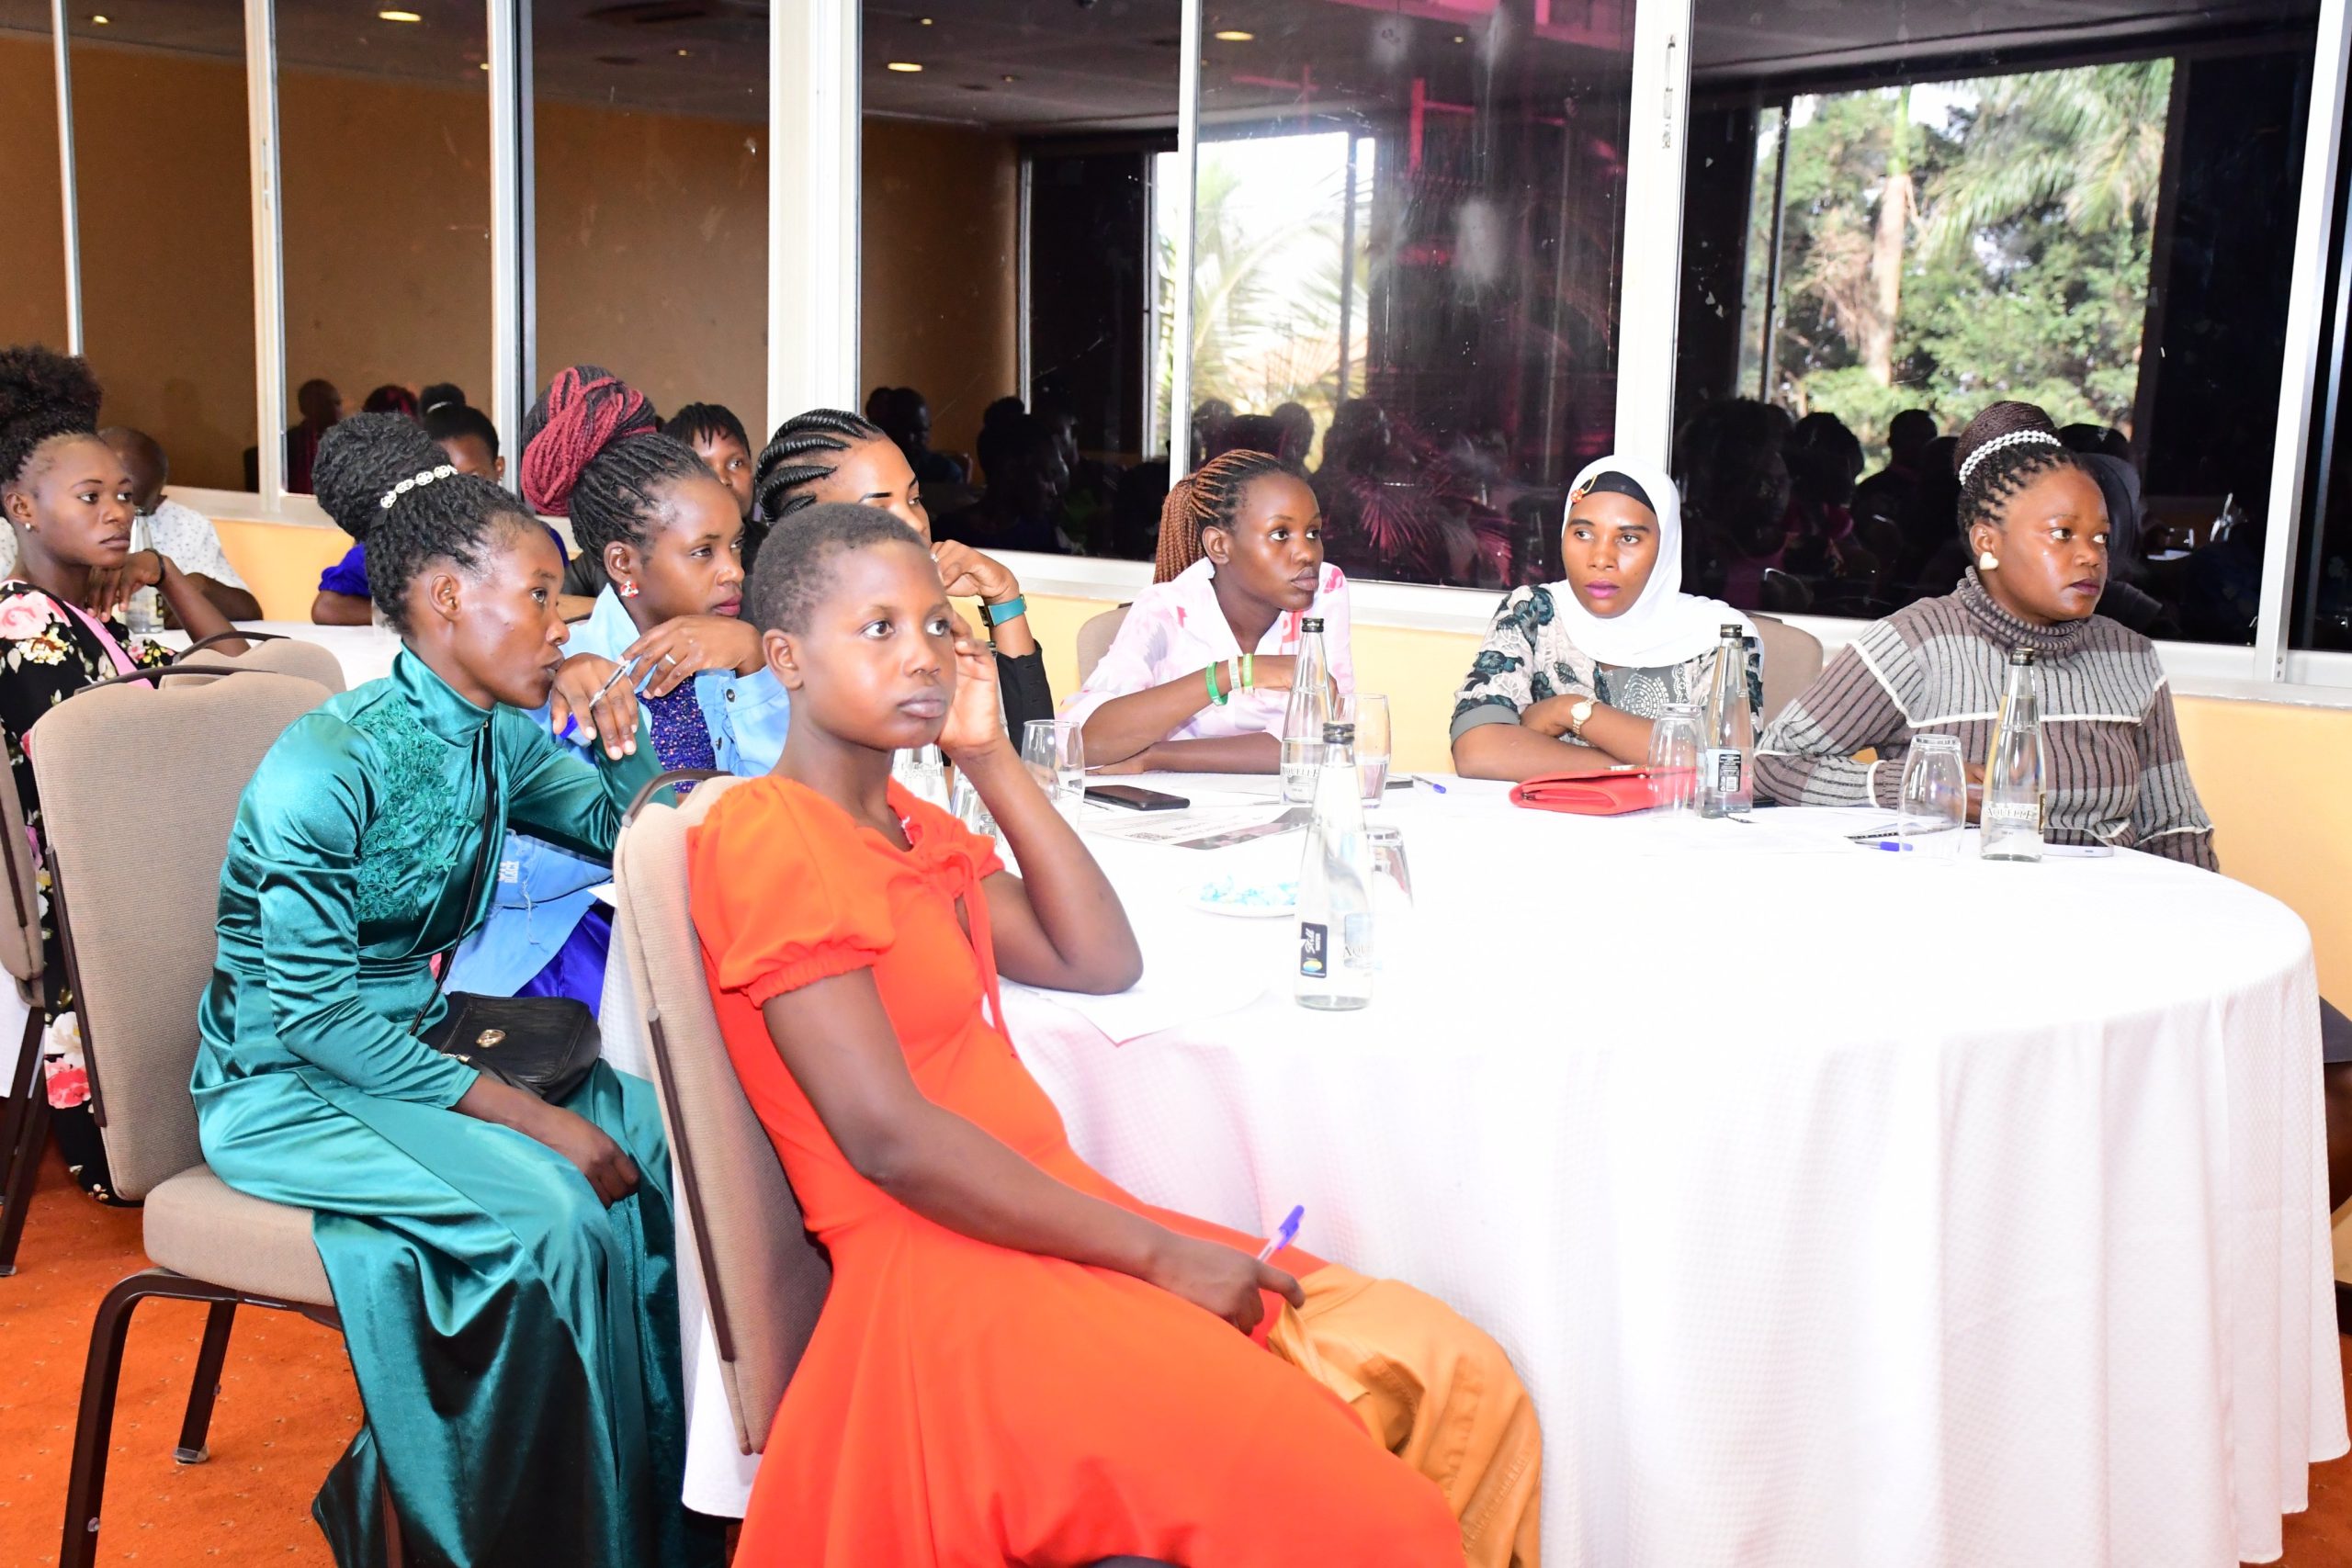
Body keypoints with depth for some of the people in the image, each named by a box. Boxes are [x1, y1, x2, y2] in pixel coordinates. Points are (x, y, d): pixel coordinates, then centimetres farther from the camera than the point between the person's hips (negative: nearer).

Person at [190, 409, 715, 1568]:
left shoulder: (500, 737, 0)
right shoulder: (327, 767, -22)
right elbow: (316, 1015, -22)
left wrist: (617, 726, -7)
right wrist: (525, 1113, -25)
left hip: (410, 1041, 7)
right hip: (281, 1084, -7)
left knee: (661, 1139, -12)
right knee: (551, 1213, -28)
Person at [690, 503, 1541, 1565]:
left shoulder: (913, 828, 18)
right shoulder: (767, 835, -10)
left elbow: (1100, 962, 13)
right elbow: (888, 1137, -18)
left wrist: (989, 757, 8)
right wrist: (1158, 1252, -16)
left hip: (1047, 1230, 9)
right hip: (952, 1274, -9)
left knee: (1460, 1387, 0)